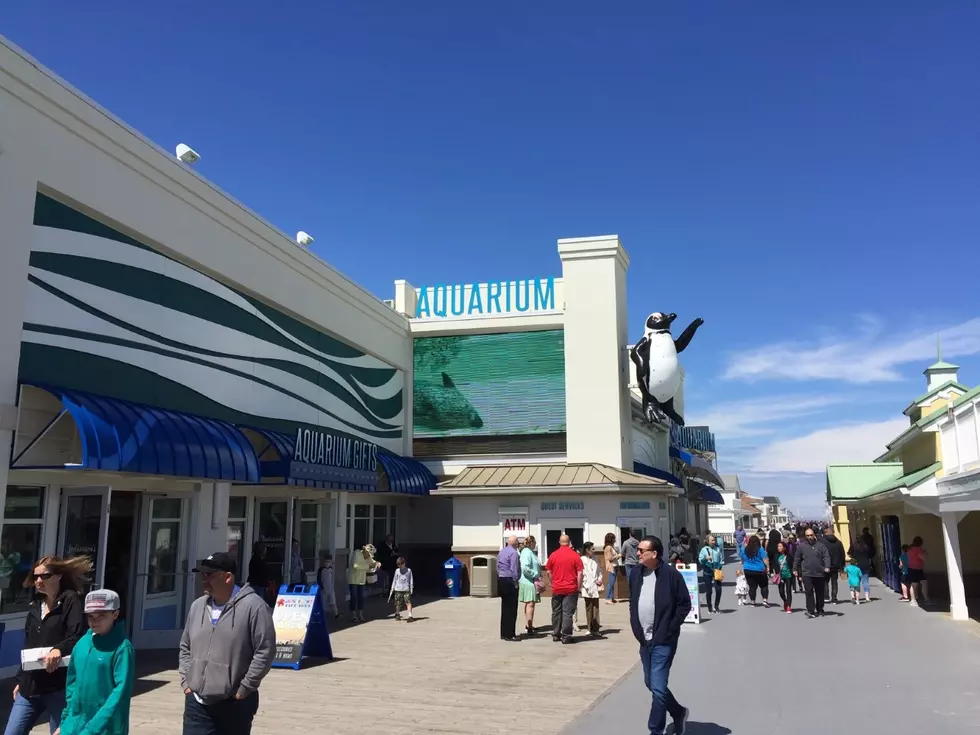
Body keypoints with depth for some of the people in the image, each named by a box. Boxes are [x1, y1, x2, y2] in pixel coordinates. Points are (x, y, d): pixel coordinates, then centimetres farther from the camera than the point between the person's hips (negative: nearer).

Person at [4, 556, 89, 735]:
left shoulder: (70, 600, -6)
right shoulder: (35, 605, 14)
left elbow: (78, 637, -16)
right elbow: (28, 646, 19)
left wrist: (59, 649, -34)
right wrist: (21, 680, 19)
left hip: (59, 687, -6)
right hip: (30, 687, 7)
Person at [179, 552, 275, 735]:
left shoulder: (253, 606, -15)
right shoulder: (197, 606, 7)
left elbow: (265, 651, -16)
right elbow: (185, 647, 18)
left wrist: (243, 690, -13)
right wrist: (186, 682, 8)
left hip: (234, 705, -5)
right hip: (197, 703, 5)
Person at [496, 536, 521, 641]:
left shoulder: (501, 552, 13)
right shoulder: (513, 553, -14)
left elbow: (498, 567, 14)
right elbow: (514, 569, -18)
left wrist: (500, 578, 14)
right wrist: (516, 582, -11)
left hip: (500, 580, 9)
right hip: (510, 582, -9)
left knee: (504, 609, 15)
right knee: (511, 609, -3)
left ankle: (504, 633, 20)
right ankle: (509, 635, -2)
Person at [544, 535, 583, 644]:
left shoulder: (553, 555, -1)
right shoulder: (575, 555, -7)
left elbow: (549, 571, 7)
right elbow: (580, 573, -8)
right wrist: (579, 587, 0)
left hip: (556, 589, 2)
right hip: (571, 589, -2)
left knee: (556, 612, 14)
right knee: (567, 612, 1)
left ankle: (555, 635, 20)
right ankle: (566, 636, 0)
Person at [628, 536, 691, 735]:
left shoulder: (671, 575, -14)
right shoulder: (636, 574, 4)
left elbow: (685, 604, -9)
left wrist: (670, 629, -11)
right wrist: (636, 628, 8)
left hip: (663, 641, -7)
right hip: (644, 640, 7)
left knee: (658, 688, -5)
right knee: (651, 684, 18)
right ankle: (678, 713, 39)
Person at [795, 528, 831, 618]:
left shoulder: (820, 545, 5)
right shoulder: (802, 546, 5)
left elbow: (826, 557, -2)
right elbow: (797, 559, 10)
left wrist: (827, 567, -17)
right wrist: (797, 571, 10)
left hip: (820, 574, 1)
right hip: (807, 574, -1)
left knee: (820, 593, 13)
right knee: (809, 593, -6)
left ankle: (820, 610, 28)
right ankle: (811, 612, -3)